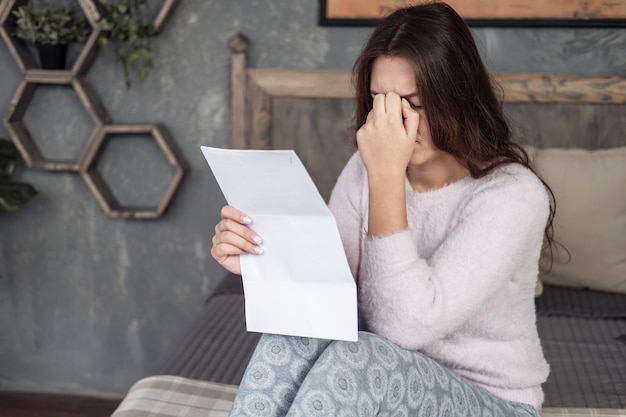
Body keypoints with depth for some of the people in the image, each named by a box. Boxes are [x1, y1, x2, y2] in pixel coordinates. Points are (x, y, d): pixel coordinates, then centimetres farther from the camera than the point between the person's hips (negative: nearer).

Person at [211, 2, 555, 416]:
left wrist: (387, 175, -29)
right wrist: (262, 264, -27)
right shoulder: (364, 171, -2)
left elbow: (408, 324, -29)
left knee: (358, 359, -33)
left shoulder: (514, 194, -19)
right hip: (383, 379, 4)